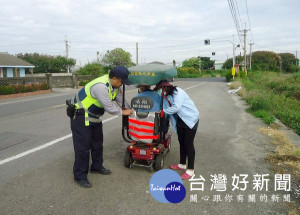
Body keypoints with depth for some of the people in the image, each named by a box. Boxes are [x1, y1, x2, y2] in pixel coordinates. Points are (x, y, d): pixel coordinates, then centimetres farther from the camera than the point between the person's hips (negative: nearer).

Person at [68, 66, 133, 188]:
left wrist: (129, 110, 7)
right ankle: (80, 176, 8)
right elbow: (109, 108, -30)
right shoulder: (101, 86, -34)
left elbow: (120, 98, 12)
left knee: (97, 143, 18)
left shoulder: (114, 85, -4)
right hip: (81, 117, -9)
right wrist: (123, 112, -14)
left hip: (94, 116, 10)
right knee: (83, 146, -5)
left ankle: (97, 167, 36)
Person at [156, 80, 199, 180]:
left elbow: (176, 107, -27)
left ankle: (190, 170, 4)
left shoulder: (177, 91, -19)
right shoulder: (165, 97, 5)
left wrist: (162, 111, -19)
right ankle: (182, 164, 31)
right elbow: (167, 110, 4)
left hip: (191, 119, -8)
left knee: (188, 143, -6)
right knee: (181, 142, 14)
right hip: (180, 120, 8)